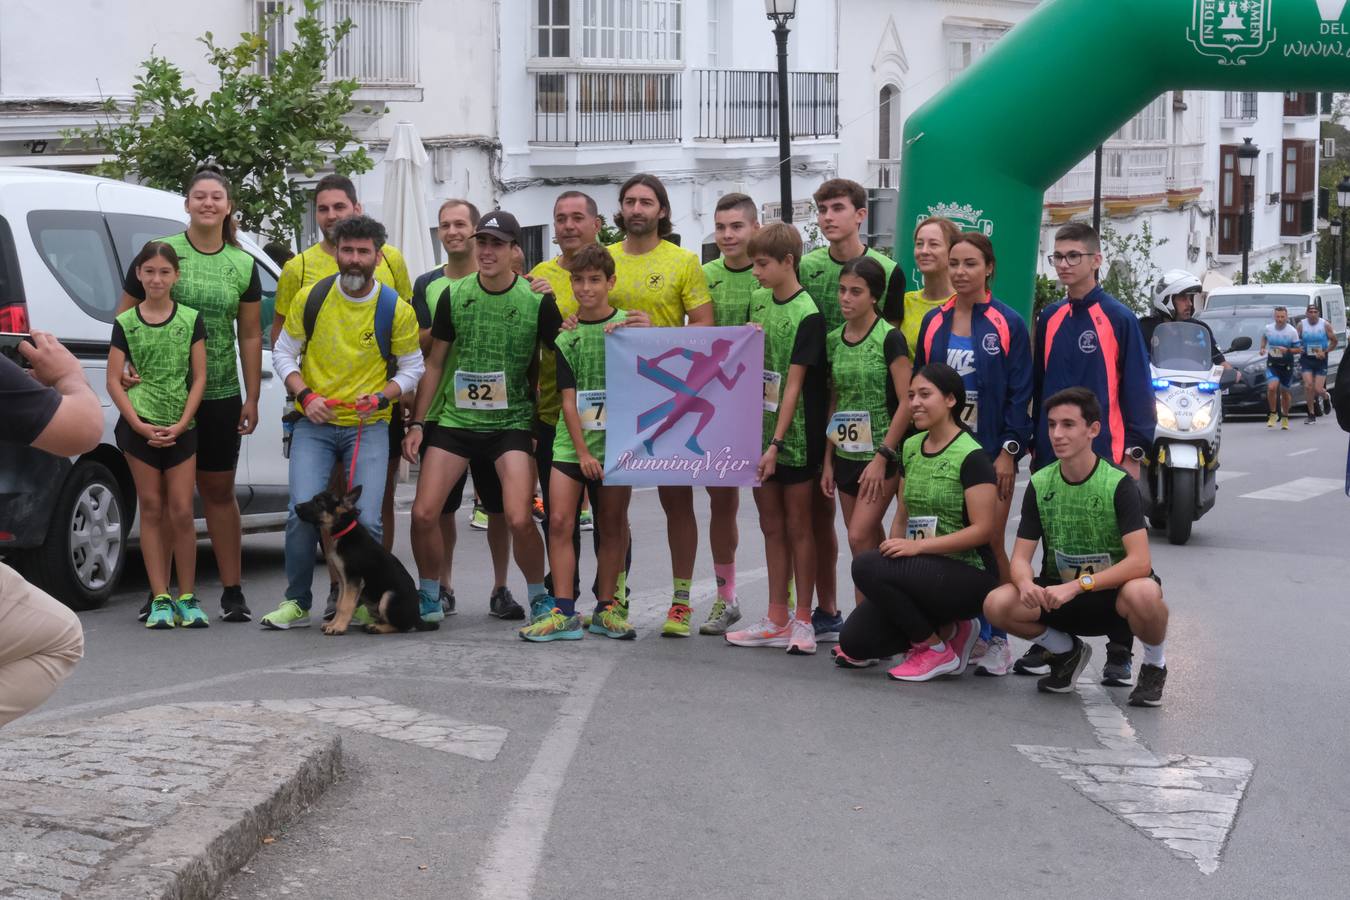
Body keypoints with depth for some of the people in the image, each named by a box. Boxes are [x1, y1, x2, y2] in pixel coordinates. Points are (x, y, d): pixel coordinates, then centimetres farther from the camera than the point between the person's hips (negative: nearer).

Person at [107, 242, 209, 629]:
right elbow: (114, 381, 0)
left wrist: (181, 424, -8)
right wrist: (139, 424, -11)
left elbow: (199, 377, 2)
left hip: (180, 428, 0)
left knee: (181, 512, -3)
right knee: (152, 510, 3)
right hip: (140, 427, 0)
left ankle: (187, 598, 6)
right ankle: (160, 600, 5)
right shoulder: (126, 323, 3)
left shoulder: (191, 320, 4)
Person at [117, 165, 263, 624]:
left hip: (219, 397, 2)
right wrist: (123, 366, -13)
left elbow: (250, 336, 8)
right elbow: (124, 317, 2)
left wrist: (252, 398, 5)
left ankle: (232, 591, 14)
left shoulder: (243, 266, 6)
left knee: (219, 491, 9)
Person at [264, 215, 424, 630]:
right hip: (314, 424, 1)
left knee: (367, 520, -9)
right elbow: (283, 353, 8)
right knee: (302, 514, -11)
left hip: (369, 427, -1)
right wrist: (305, 395, -8)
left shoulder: (396, 309, -3)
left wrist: (382, 397, -11)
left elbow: (412, 367, 7)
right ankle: (296, 603, 7)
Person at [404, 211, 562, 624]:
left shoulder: (538, 302, -5)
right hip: (454, 419, 3)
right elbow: (435, 362, 10)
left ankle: (539, 596, 9)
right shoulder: (453, 295, 2)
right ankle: (429, 595, 18)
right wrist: (418, 423, 6)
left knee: (519, 519, -15)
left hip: (512, 423, -2)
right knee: (423, 513, -5)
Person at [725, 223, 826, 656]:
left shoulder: (807, 315, -13)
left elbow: (794, 384, -16)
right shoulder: (759, 301, 8)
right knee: (772, 524, 11)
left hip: (794, 434, -7)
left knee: (798, 525, 2)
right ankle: (776, 620, 18)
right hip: (759, 428, 7)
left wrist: (776, 443, -19)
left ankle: (802, 621, 9)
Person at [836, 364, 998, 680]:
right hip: (923, 570, 8)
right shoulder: (911, 448, 11)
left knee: (867, 567, -28)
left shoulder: (972, 457, -12)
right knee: (854, 641, -7)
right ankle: (948, 629, 13)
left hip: (969, 574, -8)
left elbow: (982, 530, -17)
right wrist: (893, 549, 1)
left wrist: (917, 546, -23)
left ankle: (936, 650, -10)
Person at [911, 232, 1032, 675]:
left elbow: (1020, 393, -4)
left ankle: (995, 639, 5)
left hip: (990, 451, -4)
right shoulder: (934, 322, 9)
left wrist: (1009, 450, -11)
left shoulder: (1008, 324, -3)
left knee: (990, 545, -3)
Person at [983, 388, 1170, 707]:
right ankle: (1067, 651, 8)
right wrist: (1027, 584, -29)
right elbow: (1020, 557, -5)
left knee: (1143, 594, -39)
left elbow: (1140, 562, -25)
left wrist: (1077, 585, -33)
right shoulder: (1040, 484, -4)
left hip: (1112, 591, -4)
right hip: (1059, 592, 4)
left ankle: (1155, 663, -4)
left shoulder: (1118, 484, -16)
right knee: (997, 604, -23)